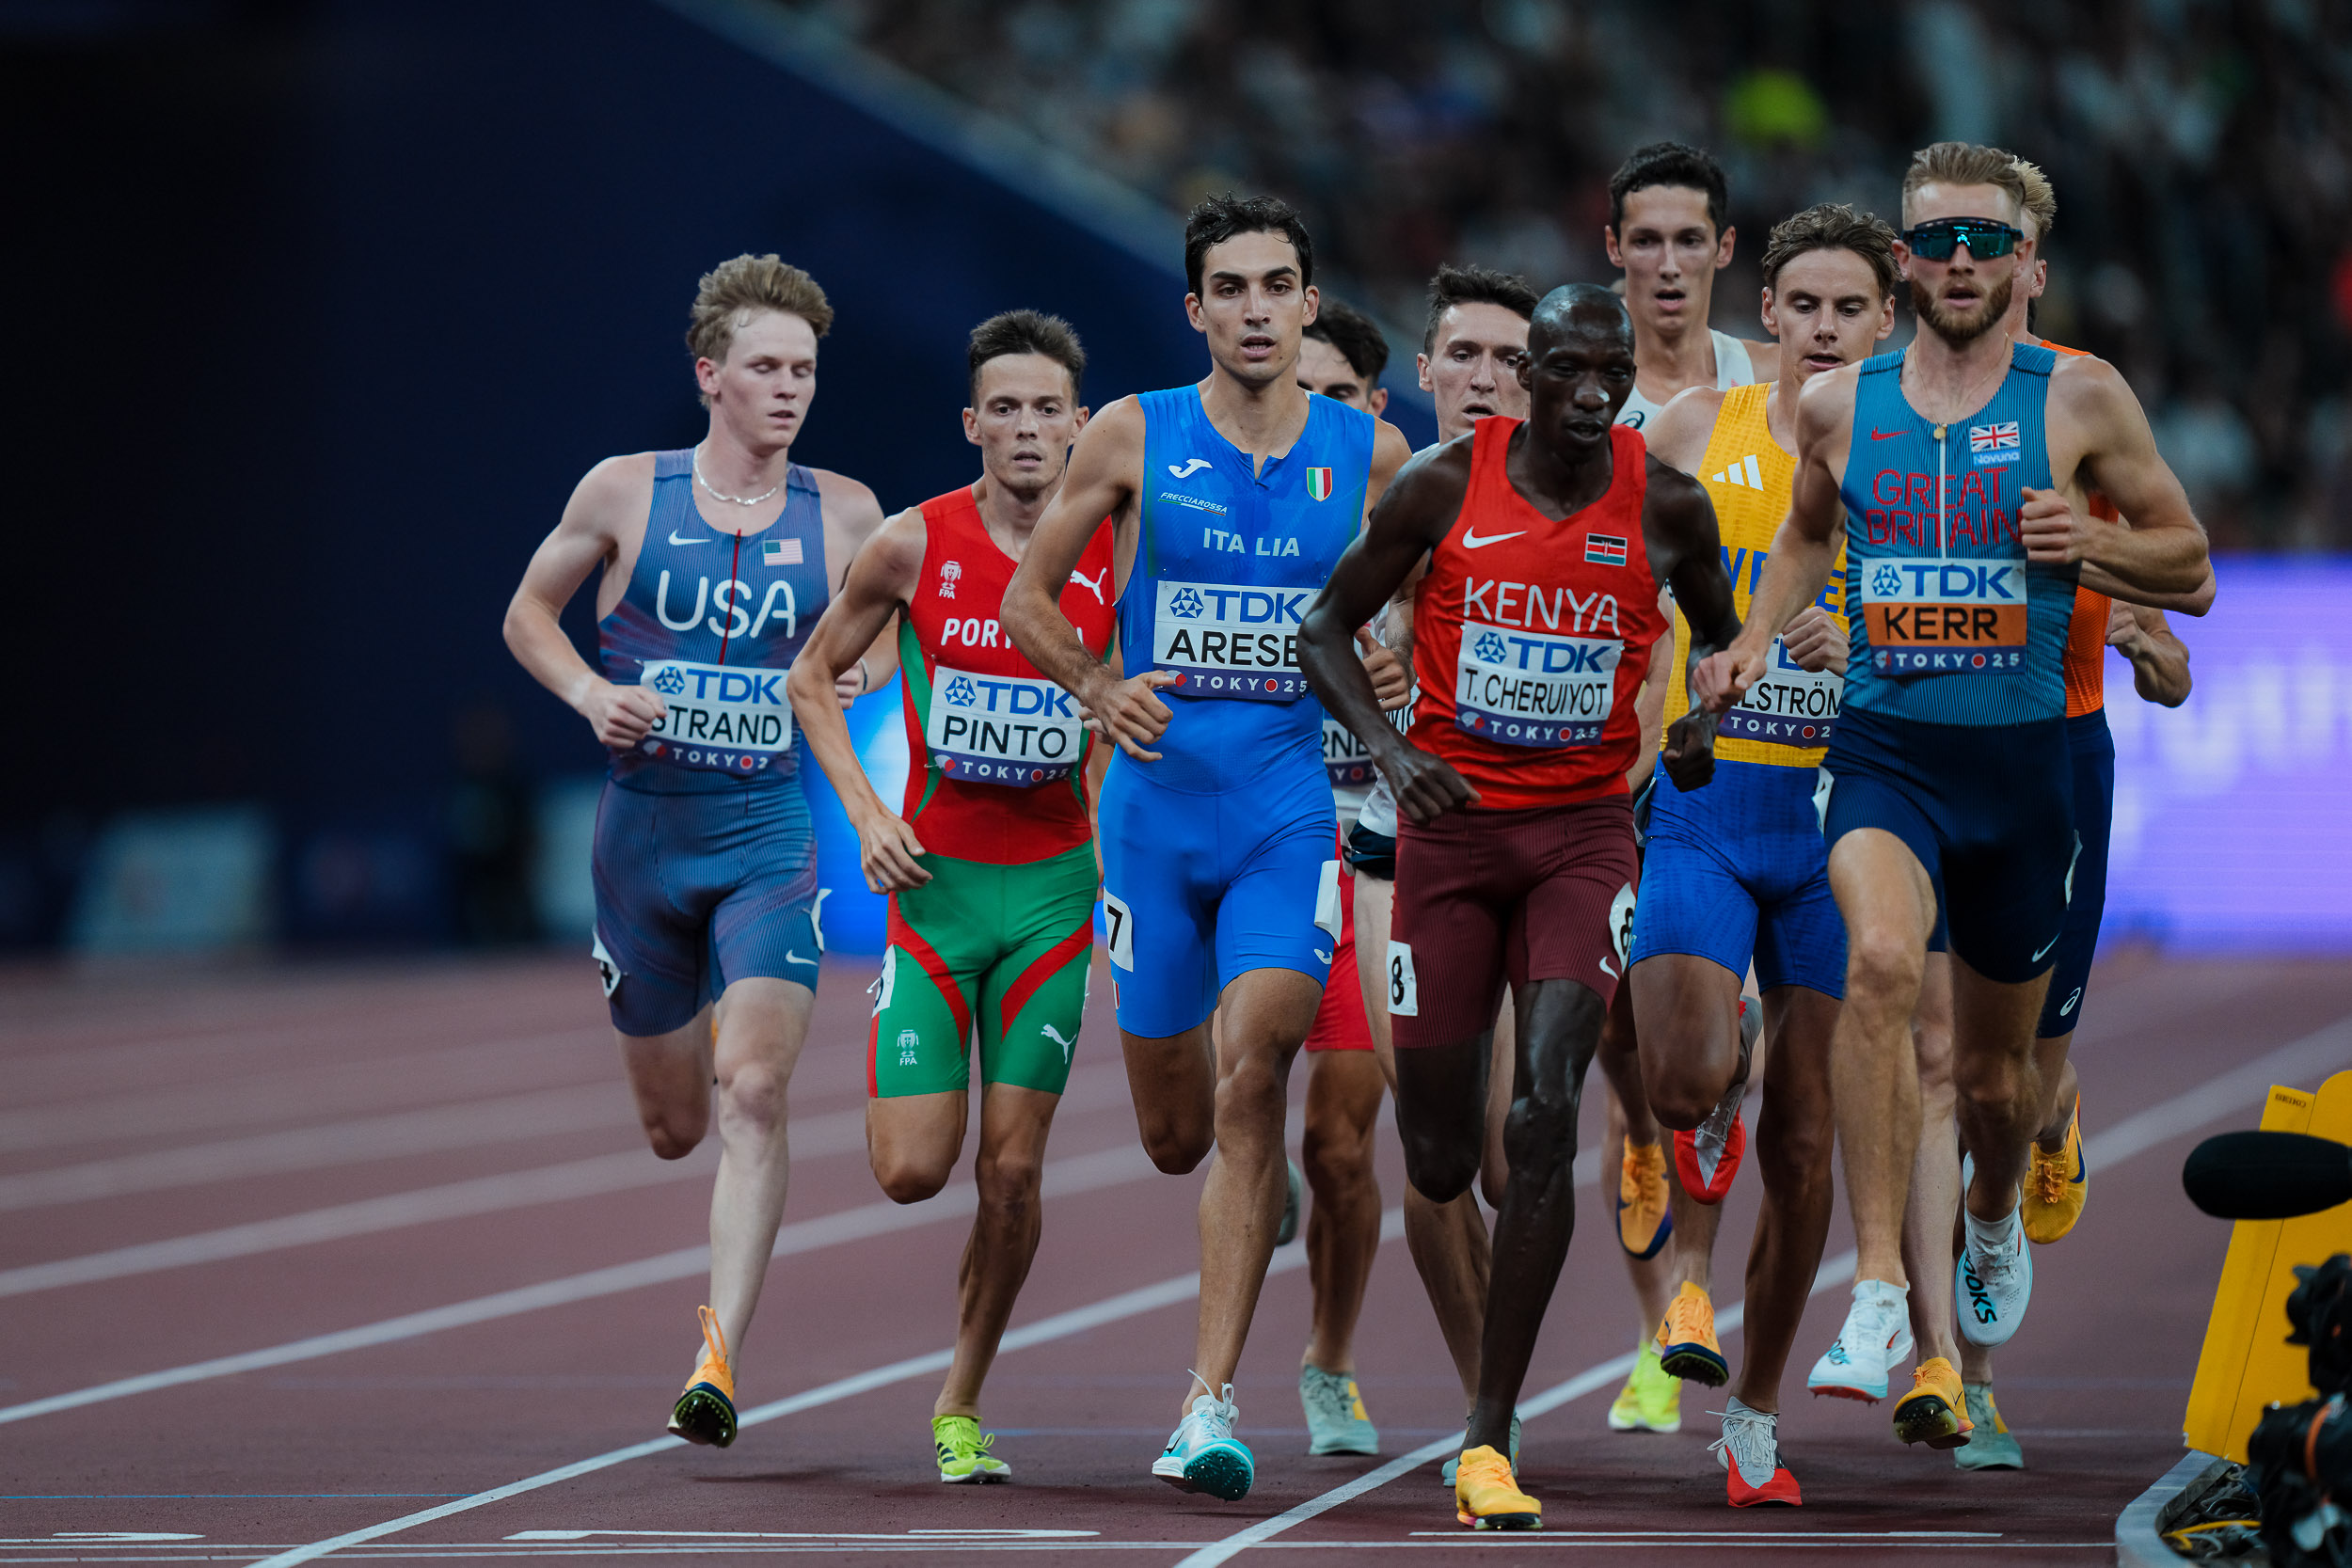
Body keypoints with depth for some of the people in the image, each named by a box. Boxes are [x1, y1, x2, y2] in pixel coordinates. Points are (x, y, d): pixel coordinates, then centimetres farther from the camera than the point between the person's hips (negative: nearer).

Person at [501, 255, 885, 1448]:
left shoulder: (845, 517, 1)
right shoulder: (625, 493, -1)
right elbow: (527, 612, 10)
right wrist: (588, 691, -8)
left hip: (771, 834, -1)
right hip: (644, 829, 1)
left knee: (753, 1094, -19)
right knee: (671, 1124, 12)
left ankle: (719, 1361, -18)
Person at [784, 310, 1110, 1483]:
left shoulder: (1116, 554, -3)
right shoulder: (915, 544, -7)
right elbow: (811, 678, 6)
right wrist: (865, 813, -6)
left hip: (1051, 889, 1)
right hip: (933, 879, -1)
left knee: (1013, 1173, -2)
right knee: (911, 1171, -6)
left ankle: (961, 1408, 14)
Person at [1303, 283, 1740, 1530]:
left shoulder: (1666, 506, -1)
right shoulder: (1446, 485, -5)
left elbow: (1721, 635, 17)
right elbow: (1326, 627, 4)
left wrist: (1705, 722, -4)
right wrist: (1389, 748, -12)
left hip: (1585, 831, 0)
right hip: (1453, 827, 0)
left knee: (1545, 1115, -19)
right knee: (1438, 1163, 1)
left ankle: (1488, 1440, -16)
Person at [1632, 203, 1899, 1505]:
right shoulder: (1697, 431, 3)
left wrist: (1867, 648, -16)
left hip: (1839, 816, 1)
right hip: (1701, 804, -1)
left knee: (1802, 1139, 3)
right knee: (1687, 1073, -22)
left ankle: (1755, 1412, 17)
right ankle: (1692, 1257, 13)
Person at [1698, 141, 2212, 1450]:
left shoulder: (2080, 399, -1)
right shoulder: (1840, 406, 5)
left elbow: (2190, 563, 6)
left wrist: (2093, 542, -13)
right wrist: (1754, 642, 9)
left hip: (2023, 755, 0)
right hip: (1886, 751, 0)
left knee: (1997, 1063, 14)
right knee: (1881, 961, -31)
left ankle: (1996, 1220, 51)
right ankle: (1882, 1294, -31)